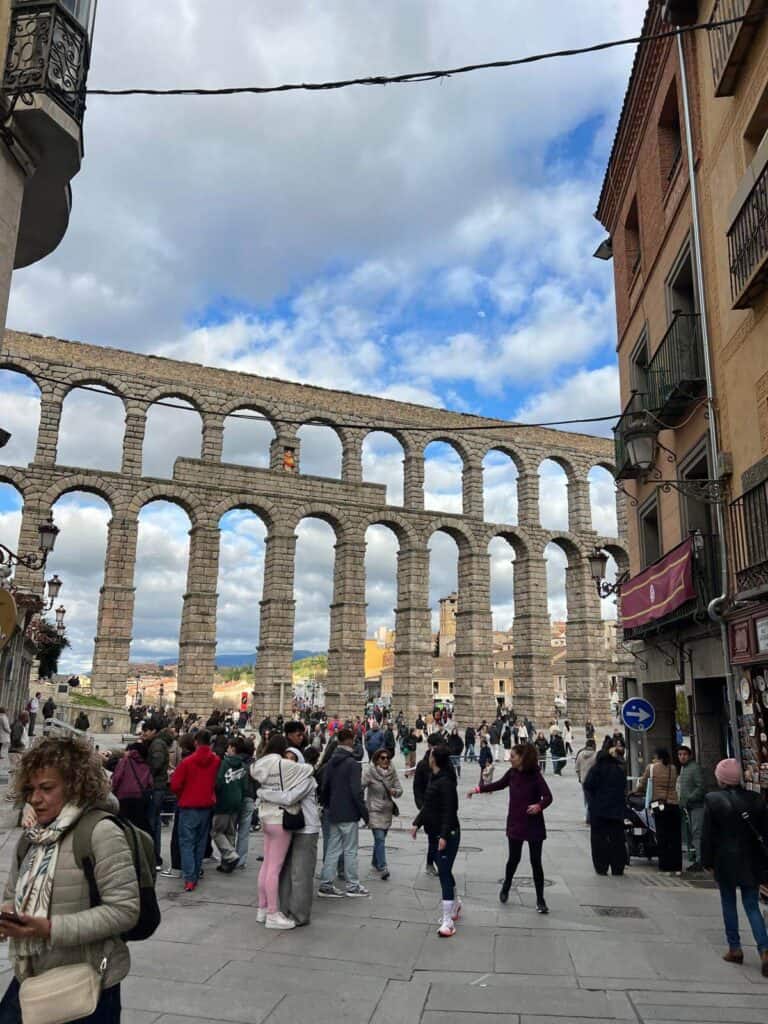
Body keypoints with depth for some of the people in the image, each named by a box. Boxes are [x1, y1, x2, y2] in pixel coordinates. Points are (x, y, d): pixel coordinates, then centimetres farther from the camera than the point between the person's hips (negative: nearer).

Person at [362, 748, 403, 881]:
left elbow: (400, 789, 4)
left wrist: (395, 791, -18)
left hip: (387, 810, 5)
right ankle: (382, 868, -13)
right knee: (380, 838, -15)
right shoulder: (369, 771, -14)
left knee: (380, 838, 16)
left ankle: (375, 862, 36)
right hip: (374, 810, -5)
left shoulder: (392, 772, 0)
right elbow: (360, 787, -17)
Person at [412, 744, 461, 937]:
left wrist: (444, 835, -26)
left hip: (447, 834, -9)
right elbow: (427, 805, 17)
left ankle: (448, 922, 0)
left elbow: (449, 811, -23)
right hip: (434, 833, 9)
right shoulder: (433, 777, 8)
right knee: (444, 871, 20)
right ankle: (455, 903, 41)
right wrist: (417, 823, 15)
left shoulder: (446, 782, -20)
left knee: (444, 873, -6)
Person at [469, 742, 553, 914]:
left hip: (534, 825, -4)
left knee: (536, 862, 2)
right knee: (513, 859, 12)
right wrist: (478, 789, 11)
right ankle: (505, 887, 37)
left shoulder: (535, 775, -16)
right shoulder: (512, 773, -2)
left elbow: (548, 796, -20)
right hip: (515, 823, 4)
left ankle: (540, 900, 15)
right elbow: (499, 784, 14)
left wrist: (539, 806, -39)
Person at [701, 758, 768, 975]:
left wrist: (708, 861, 1)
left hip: (725, 862, -2)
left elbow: (707, 835, -9)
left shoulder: (713, 800, -12)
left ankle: (735, 949, 19)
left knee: (729, 904, 14)